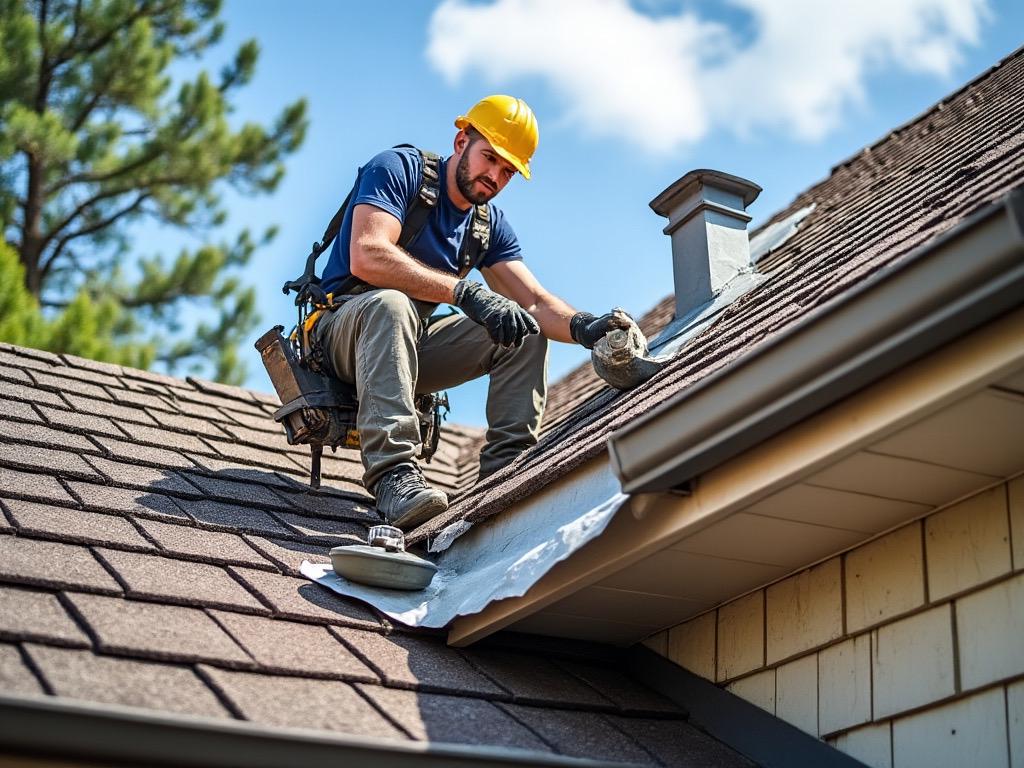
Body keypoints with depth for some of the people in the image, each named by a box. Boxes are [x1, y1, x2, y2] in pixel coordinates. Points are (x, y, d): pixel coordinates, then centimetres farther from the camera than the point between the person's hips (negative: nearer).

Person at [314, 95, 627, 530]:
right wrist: (464, 292, -38)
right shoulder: (397, 169, -12)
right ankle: (394, 474, -50)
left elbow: (537, 302, -1)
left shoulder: (489, 224, 8)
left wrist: (582, 326, -26)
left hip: (412, 344, 7)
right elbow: (367, 257, -29)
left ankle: (506, 469, -21)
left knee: (526, 330, -6)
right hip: (346, 327, -7)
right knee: (391, 303, -39)